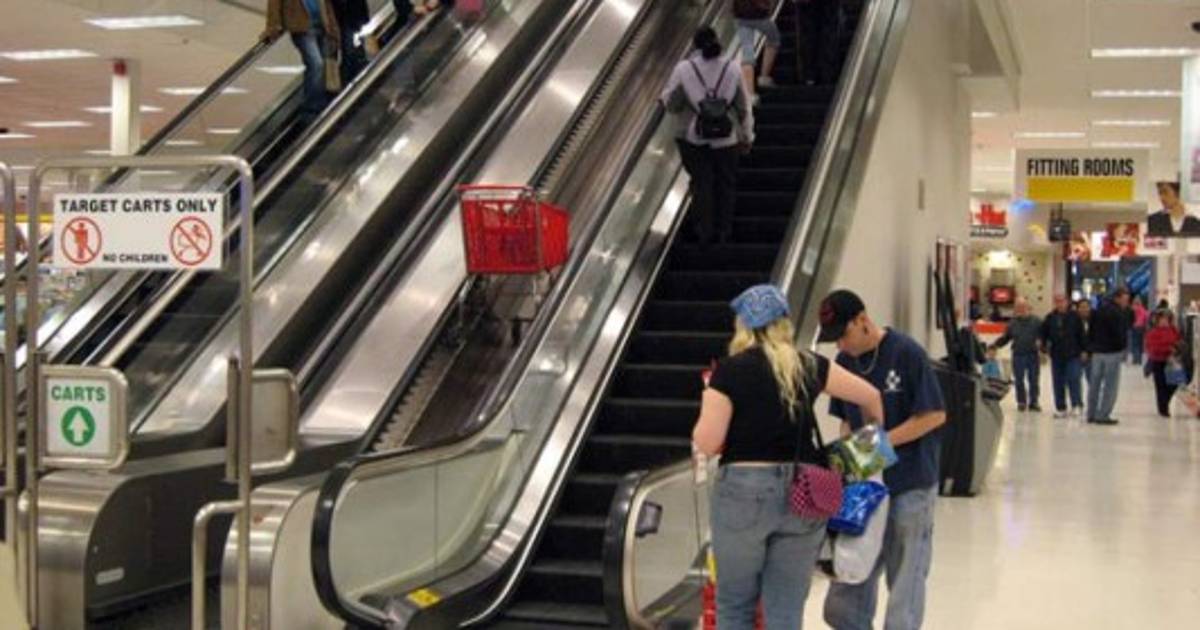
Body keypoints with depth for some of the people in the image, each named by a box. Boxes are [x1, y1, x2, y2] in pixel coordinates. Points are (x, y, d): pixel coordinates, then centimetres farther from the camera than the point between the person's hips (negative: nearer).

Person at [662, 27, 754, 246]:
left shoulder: (684, 69, -12)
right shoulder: (731, 69, -7)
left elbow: (671, 104, -5)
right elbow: (744, 107, 0)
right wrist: (747, 136, 11)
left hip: (695, 139, -1)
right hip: (726, 139, 1)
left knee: (701, 184, 13)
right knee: (726, 183, 17)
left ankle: (704, 232, 19)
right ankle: (724, 230, 25)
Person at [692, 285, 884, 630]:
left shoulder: (730, 370, -7)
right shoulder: (809, 366, 5)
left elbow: (706, 443, -8)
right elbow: (870, 397, 15)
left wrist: (709, 408, 11)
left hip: (744, 491, -3)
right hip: (803, 494, 3)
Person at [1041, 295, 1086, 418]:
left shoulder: (1074, 316, -2)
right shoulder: (1050, 318, 5)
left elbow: (1081, 335, 0)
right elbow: (1044, 334, 11)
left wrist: (1083, 350, -3)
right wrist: (1043, 348, 5)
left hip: (1073, 355, -3)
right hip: (1056, 355, 3)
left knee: (1073, 380, -12)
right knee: (1058, 383, 7)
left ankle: (1077, 405, -7)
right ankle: (1060, 408, 14)